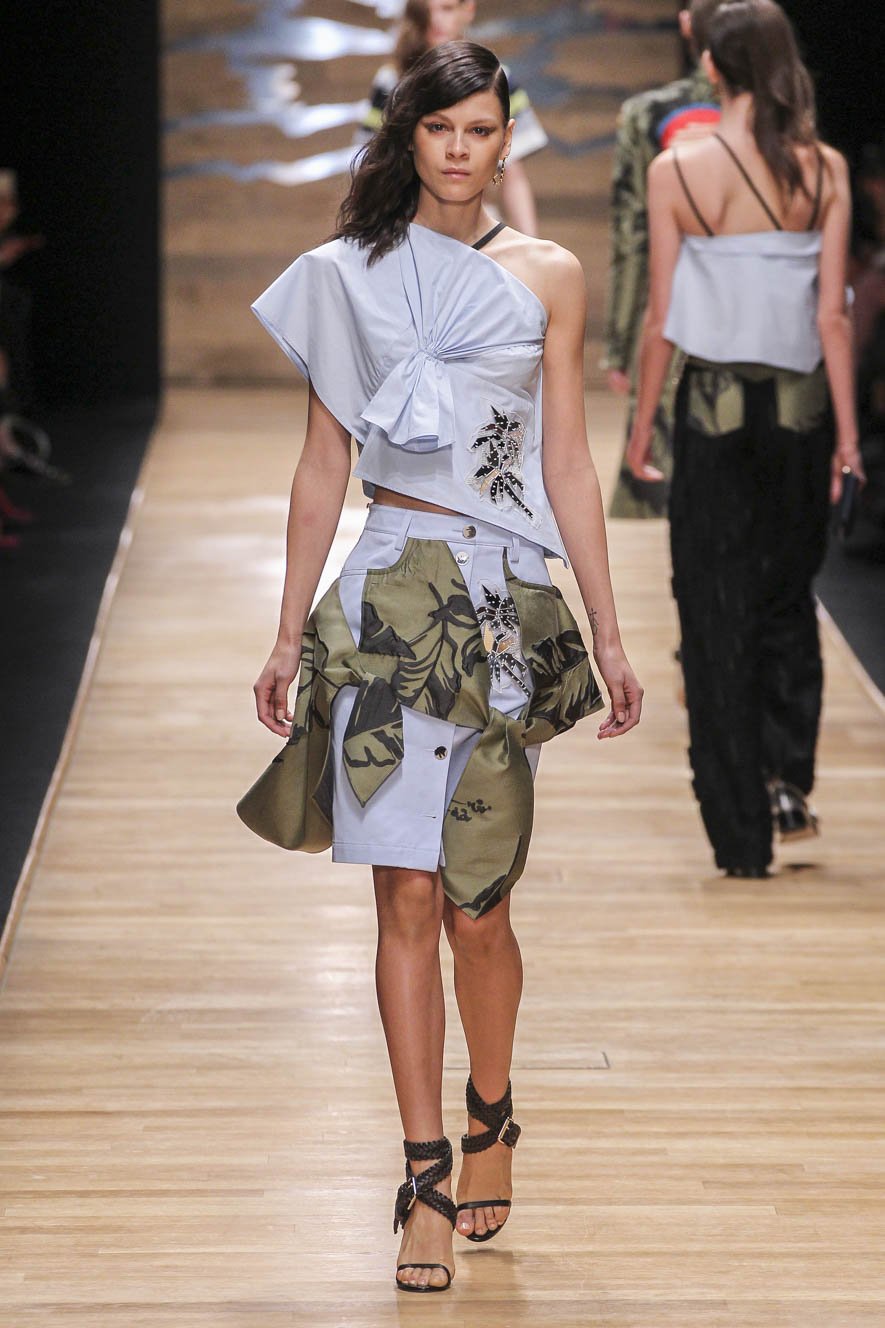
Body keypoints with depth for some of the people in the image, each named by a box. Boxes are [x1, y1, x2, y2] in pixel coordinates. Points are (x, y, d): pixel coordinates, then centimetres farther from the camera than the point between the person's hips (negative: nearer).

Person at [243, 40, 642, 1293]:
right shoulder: (347, 275, 5)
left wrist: (609, 632, 5)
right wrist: (289, 635, 8)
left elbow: (567, 467, 7)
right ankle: (426, 1175, 4)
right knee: (407, 894, -3)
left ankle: (489, 1119, 28)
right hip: (390, 598, 0)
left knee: (476, 902, 2)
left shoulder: (546, 276, 6)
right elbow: (323, 468, 8)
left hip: (508, 603, 0)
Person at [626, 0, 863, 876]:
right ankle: (788, 779, 9)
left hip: (716, 407, -2)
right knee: (788, 599, 21)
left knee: (718, 616, 6)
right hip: (800, 407, 2)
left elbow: (662, 319, -4)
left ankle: (741, 836, 6)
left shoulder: (675, 172, -7)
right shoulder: (824, 170, -4)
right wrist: (848, 434, 3)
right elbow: (832, 316, -3)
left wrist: (641, 427, 6)